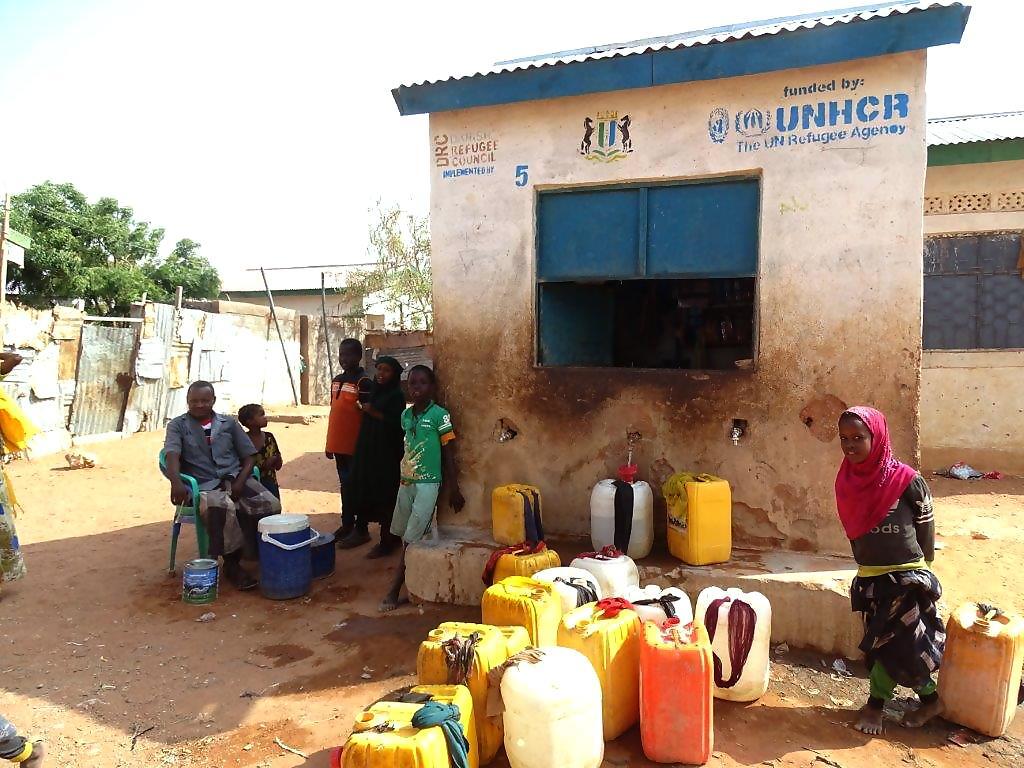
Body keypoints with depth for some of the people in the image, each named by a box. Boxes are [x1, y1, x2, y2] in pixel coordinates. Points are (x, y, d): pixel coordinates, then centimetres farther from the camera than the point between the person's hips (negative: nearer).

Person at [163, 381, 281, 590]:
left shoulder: (229, 424, 17)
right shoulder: (178, 425, 11)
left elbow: (249, 457, 14)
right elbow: (172, 455, -7)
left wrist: (240, 482, -6)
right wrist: (176, 483, -27)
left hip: (235, 479, 3)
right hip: (205, 485, -3)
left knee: (270, 505, -26)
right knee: (223, 508, -39)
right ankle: (232, 563, -17)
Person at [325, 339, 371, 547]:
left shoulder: (363, 382, -13)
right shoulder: (336, 380, 11)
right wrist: (329, 444, 17)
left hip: (355, 445, -7)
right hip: (339, 444, 7)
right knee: (345, 485, 16)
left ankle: (361, 530, 11)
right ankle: (346, 525, 26)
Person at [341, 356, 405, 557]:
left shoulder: (396, 396, -7)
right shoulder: (373, 391, 14)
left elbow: (396, 424, -16)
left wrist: (374, 412, -19)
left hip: (386, 452, -8)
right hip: (366, 449, 8)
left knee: (384, 495, -4)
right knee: (360, 489, 11)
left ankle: (388, 540, 4)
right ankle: (361, 531, 26)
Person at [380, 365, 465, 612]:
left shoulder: (440, 415, -11)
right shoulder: (405, 415, 6)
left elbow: (448, 453, -9)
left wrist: (453, 489, -10)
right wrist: (403, 476, 17)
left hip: (428, 483, -6)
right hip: (406, 482, 6)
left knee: (412, 539, -3)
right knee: (405, 536, 11)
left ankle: (395, 591, 2)